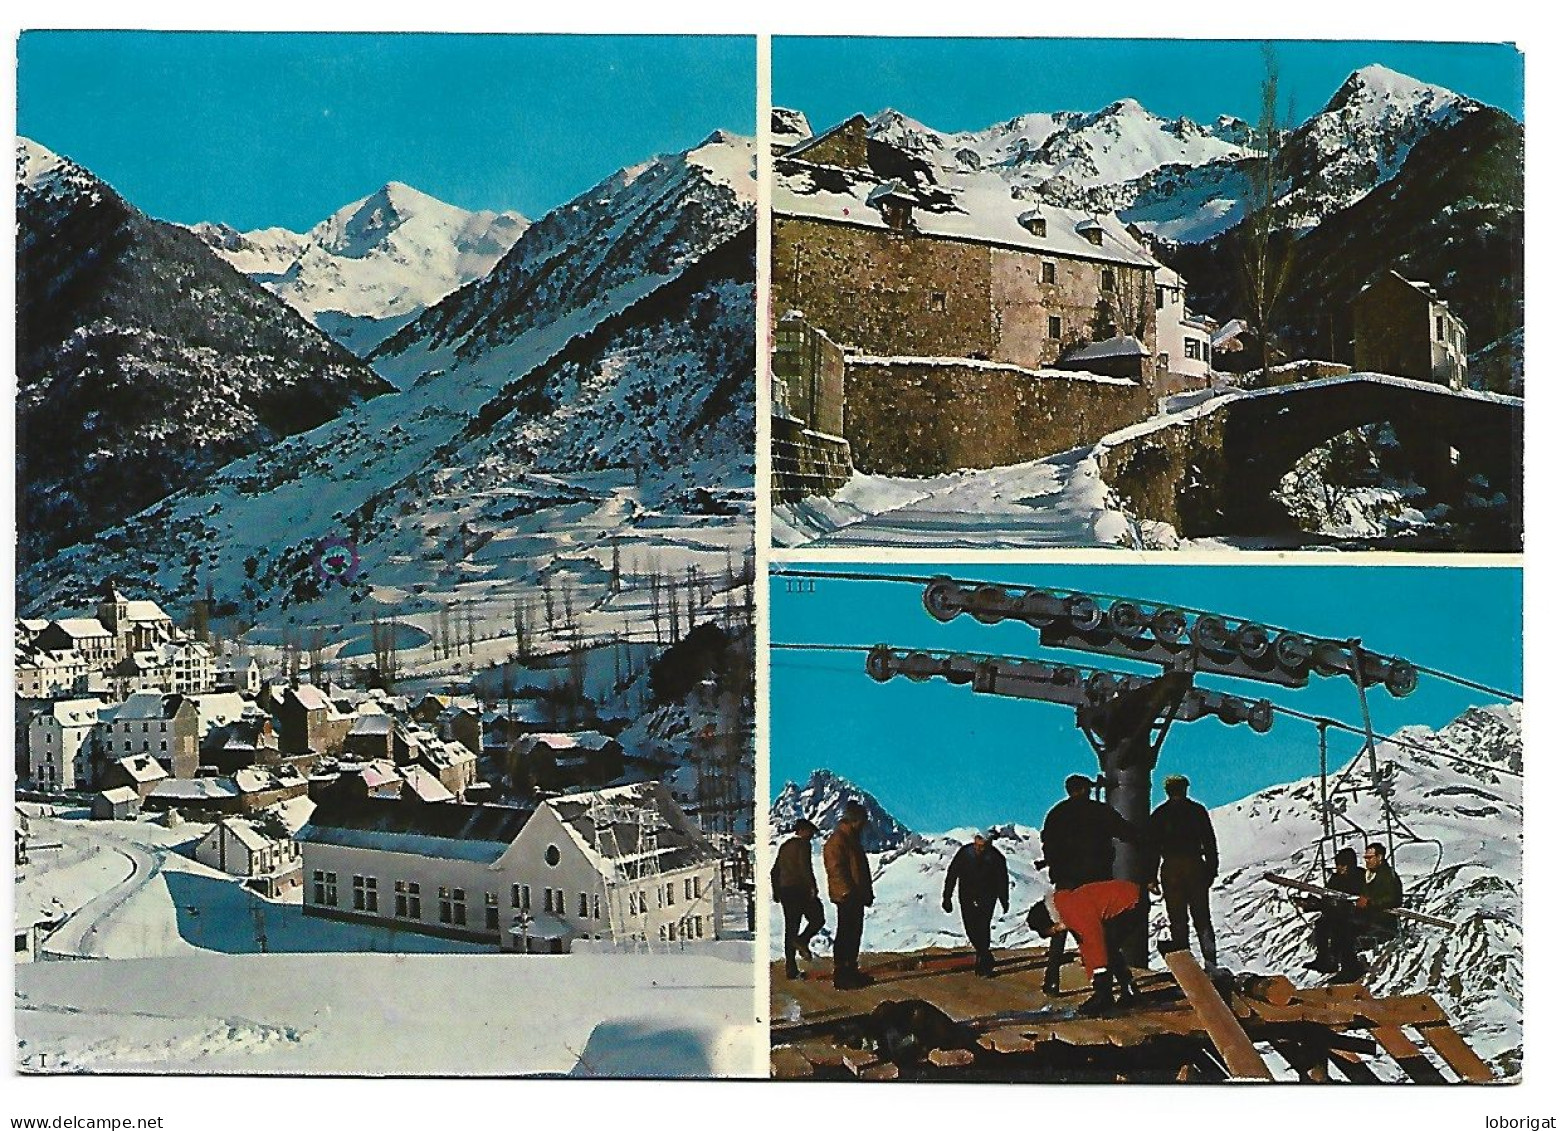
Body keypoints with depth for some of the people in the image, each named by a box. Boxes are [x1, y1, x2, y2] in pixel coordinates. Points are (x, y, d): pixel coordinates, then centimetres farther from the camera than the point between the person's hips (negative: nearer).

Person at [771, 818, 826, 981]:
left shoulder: (784, 846, 19)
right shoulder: (803, 844, -5)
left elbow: (775, 871, 21)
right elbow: (805, 867, -19)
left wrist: (776, 892, 24)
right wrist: (813, 887, -19)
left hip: (785, 890, 8)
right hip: (800, 889, -8)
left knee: (790, 928, 8)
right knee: (818, 919, 6)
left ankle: (791, 968, 5)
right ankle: (802, 940, -18)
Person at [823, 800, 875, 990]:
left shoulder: (852, 841, 19)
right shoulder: (836, 842, -13)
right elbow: (836, 870, -21)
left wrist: (867, 892, 21)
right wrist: (848, 892, -25)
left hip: (856, 897, 10)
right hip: (846, 897, -10)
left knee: (854, 933, 14)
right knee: (845, 934, -7)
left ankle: (851, 970, 23)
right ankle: (841, 974, -4)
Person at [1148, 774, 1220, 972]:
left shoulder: (1159, 815, 4)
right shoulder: (1197, 810, 5)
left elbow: (1153, 848, 2)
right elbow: (1210, 843, 5)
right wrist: (1212, 870, 9)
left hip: (1171, 870, -1)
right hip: (1196, 867, 1)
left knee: (1177, 919, 3)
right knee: (1202, 917, 8)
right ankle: (1210, 963, 1)